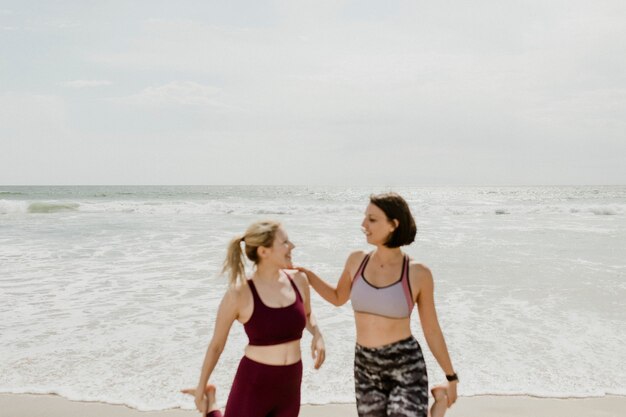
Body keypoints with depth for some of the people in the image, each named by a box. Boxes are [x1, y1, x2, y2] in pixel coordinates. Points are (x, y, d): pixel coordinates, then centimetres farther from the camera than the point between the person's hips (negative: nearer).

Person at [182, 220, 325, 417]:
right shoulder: (239, 294, -16)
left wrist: (317, 335, -2)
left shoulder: (298, 279, -2)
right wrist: (200, 388, 7)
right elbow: (216, 345, -3)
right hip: (252, 386, -4)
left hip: (289, 389, 4)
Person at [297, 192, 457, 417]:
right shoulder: (357, 260, -1)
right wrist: (305, 273, 4)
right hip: (366, 369, 4)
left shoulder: (418, 273, -10)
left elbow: (431, 329, 0)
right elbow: (338, 298, 16)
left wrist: (452, 378, 5)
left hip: (407, 367, -4)